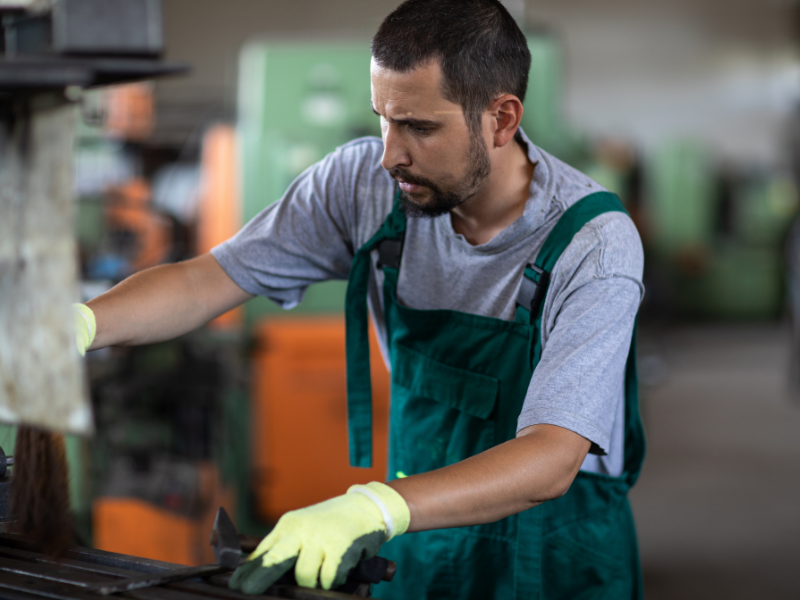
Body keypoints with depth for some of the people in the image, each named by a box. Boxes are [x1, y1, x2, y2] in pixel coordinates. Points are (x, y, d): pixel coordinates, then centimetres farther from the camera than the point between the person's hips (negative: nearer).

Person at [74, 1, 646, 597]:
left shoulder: (595, 243, -23)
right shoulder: (367, 181, -9)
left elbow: (551, 460, -33)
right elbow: (206, 283, -6)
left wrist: (377, 507, -46)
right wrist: (77, 324, -24)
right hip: (416, 549, 3)